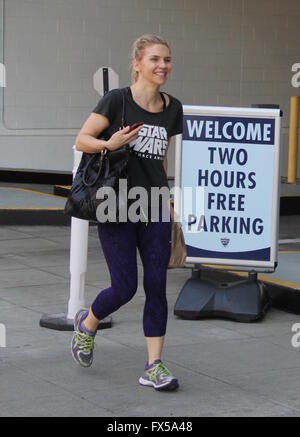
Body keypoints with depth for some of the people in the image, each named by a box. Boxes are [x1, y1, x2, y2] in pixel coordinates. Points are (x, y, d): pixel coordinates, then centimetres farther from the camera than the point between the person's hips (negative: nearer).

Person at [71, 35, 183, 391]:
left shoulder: (172, 108, 6)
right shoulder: (116, 100, -8)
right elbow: (82, 140, -5)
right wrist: (110, 144, -24)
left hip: (154, 211, 5)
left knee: (156, 286, -1)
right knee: (125, 288, -4)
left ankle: (154, 367, 5)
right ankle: (87, 324, 28)